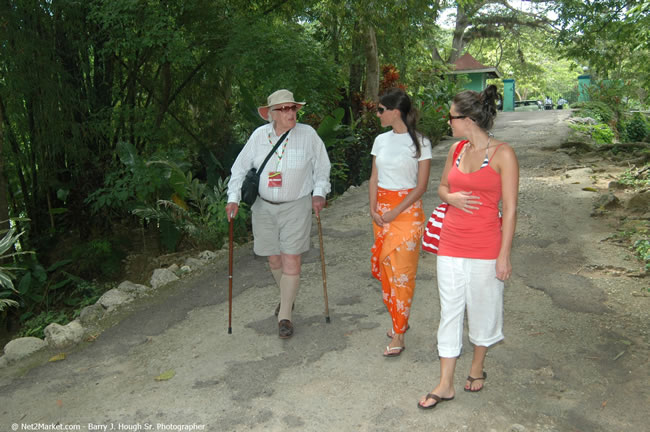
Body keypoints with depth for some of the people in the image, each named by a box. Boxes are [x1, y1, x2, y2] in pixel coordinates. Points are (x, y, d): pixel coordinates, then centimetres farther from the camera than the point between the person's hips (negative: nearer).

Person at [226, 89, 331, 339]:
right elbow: (240, 168, 4)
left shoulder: (307, 134, -6)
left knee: (291, 261, -6)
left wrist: (319, 193, -6)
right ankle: (287, 297, 39)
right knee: (274, 260, 11)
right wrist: (233, 198, -5)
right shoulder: (259, 135, -2)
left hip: (296, 207, -2)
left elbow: (322, 167, 6)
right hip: (264, 207, 3)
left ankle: (284, 317, 8)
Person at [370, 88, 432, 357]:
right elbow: (374, 178, 10)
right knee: (385, 269, 9)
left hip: (407, 209, -5)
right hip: (381, 210, 6)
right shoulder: (381, 140, 8)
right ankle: (399, 321, 27)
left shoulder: (419, 142, -7)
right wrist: (373, 209, -3)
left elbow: (421, 186, -9)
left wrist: (394, 213, -14)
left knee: (402, 272, -4)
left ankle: (398, 336, 4)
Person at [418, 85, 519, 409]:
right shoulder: (456, 149, 5)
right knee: (449, 311, 8)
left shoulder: (502, 154, -10)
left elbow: (510, 209, -10)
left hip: (485, 246, -4)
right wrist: (451, 197, -5)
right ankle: (445, 385, 19)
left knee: (482, 309, 13)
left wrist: (504, 255, -11)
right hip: (451, 243, 5)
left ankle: (477, 368, 38)